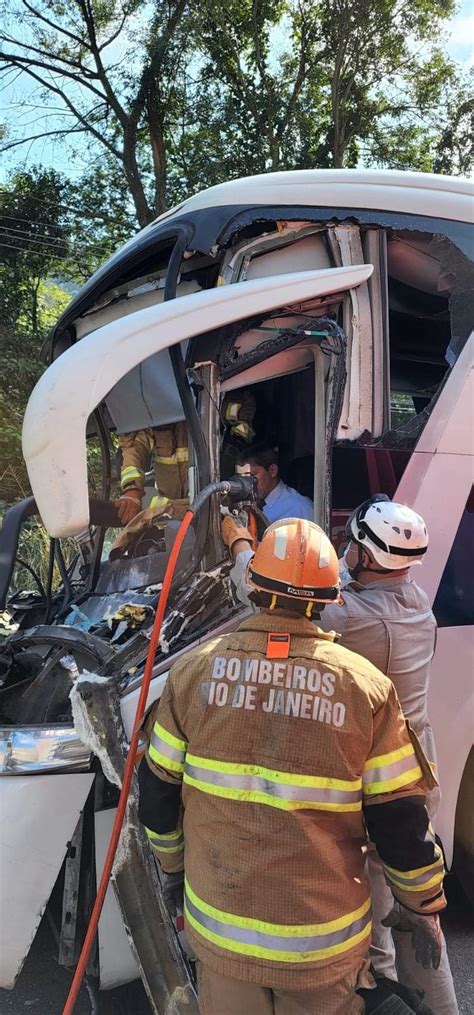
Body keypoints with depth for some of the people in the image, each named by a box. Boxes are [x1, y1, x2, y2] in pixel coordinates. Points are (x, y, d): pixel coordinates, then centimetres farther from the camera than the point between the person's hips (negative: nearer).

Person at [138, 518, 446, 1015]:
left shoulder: (195, 669, -10)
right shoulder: (366, 685, -13)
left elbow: (159, 791, 0)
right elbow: (401, 818, -8)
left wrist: (172, 865, 17)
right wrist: (423, 906, 9)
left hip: (219, 928, 1)